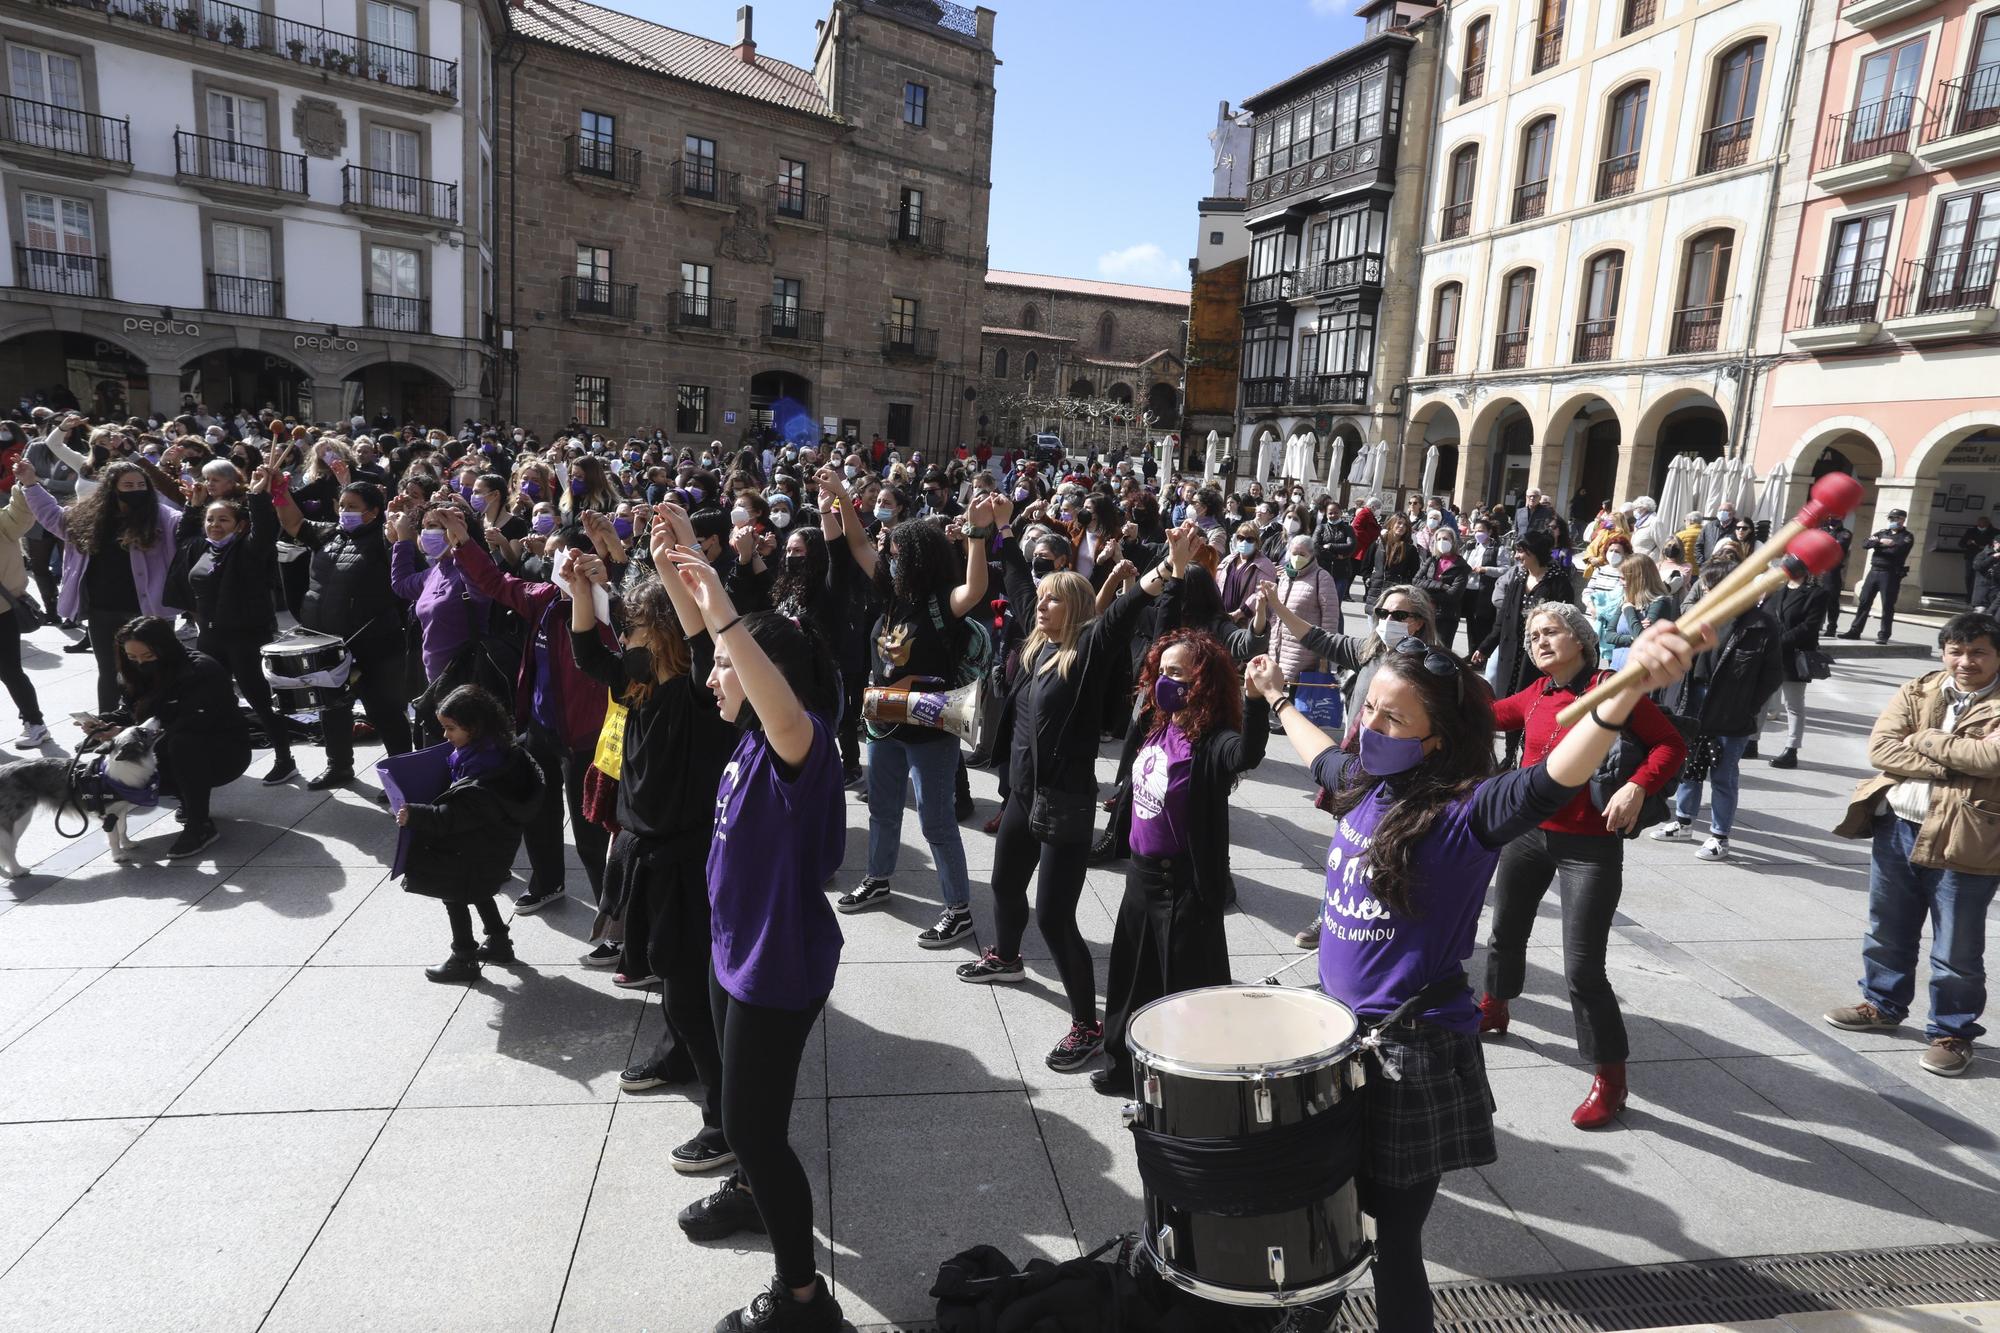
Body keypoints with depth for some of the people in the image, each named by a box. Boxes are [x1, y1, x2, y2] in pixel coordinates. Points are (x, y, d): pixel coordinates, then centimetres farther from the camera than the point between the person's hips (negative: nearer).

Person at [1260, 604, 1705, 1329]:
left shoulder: (1464, 812, -18)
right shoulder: (1365, 782, 2)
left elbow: (1551, 780, -38)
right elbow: (1322, 754, 26)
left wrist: (1629, 687, -55)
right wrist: (1278, 698, 41)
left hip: (1412, 1052, -7)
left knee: (1393, 1235, 4)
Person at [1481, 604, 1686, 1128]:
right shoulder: (1536, 695, 3)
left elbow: (1671, 743, -11)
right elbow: (1489, 715, 19)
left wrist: (1637, 786, -25)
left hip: (1590, 847, -6)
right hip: (1528, 833, 6)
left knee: (1582, 968, -6)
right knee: (1506, 932, 23)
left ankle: (1610, 1078, 11)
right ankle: (1493, 1008, 50)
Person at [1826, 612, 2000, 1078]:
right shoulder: (1917, 691, 6)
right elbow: (1880, 747, -5)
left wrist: (1923, 739, -12)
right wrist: (1946, 766, -16)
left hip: (1960, 842, -5)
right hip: (1896, 827, 5)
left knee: (1955, 951, 6)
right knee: (1887, 931, 20)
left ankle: (1952, 1032, 23)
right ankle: (1883, 1005, 37)